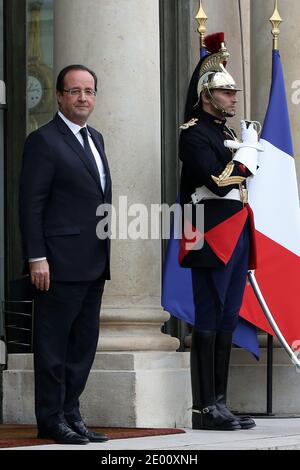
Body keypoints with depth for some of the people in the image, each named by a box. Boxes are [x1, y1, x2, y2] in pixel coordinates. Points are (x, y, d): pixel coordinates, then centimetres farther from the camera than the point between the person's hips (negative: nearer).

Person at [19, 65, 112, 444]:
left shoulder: (95, 139, 17)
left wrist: (104, 255, 16)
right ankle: (51, 420, 3)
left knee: (83, 345, 11)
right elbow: (31, 204, -11)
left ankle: (71, 415, 18)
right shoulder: (44, 141, -7)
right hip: (61, 264, -8)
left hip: (93, 265, 8)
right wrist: (37, 258, -17)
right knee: (53, 345, -2)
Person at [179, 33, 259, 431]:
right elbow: (220, 181, -19)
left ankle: (218, 405, 12)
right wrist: (248, 150, -7)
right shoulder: (195, 134, -8)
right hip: (213, 240, -9)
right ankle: (205, 409, -6)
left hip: (236, 240, 9)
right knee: (209, 321, -8)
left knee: (227, 322, 9)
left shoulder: (226, 133, 20)